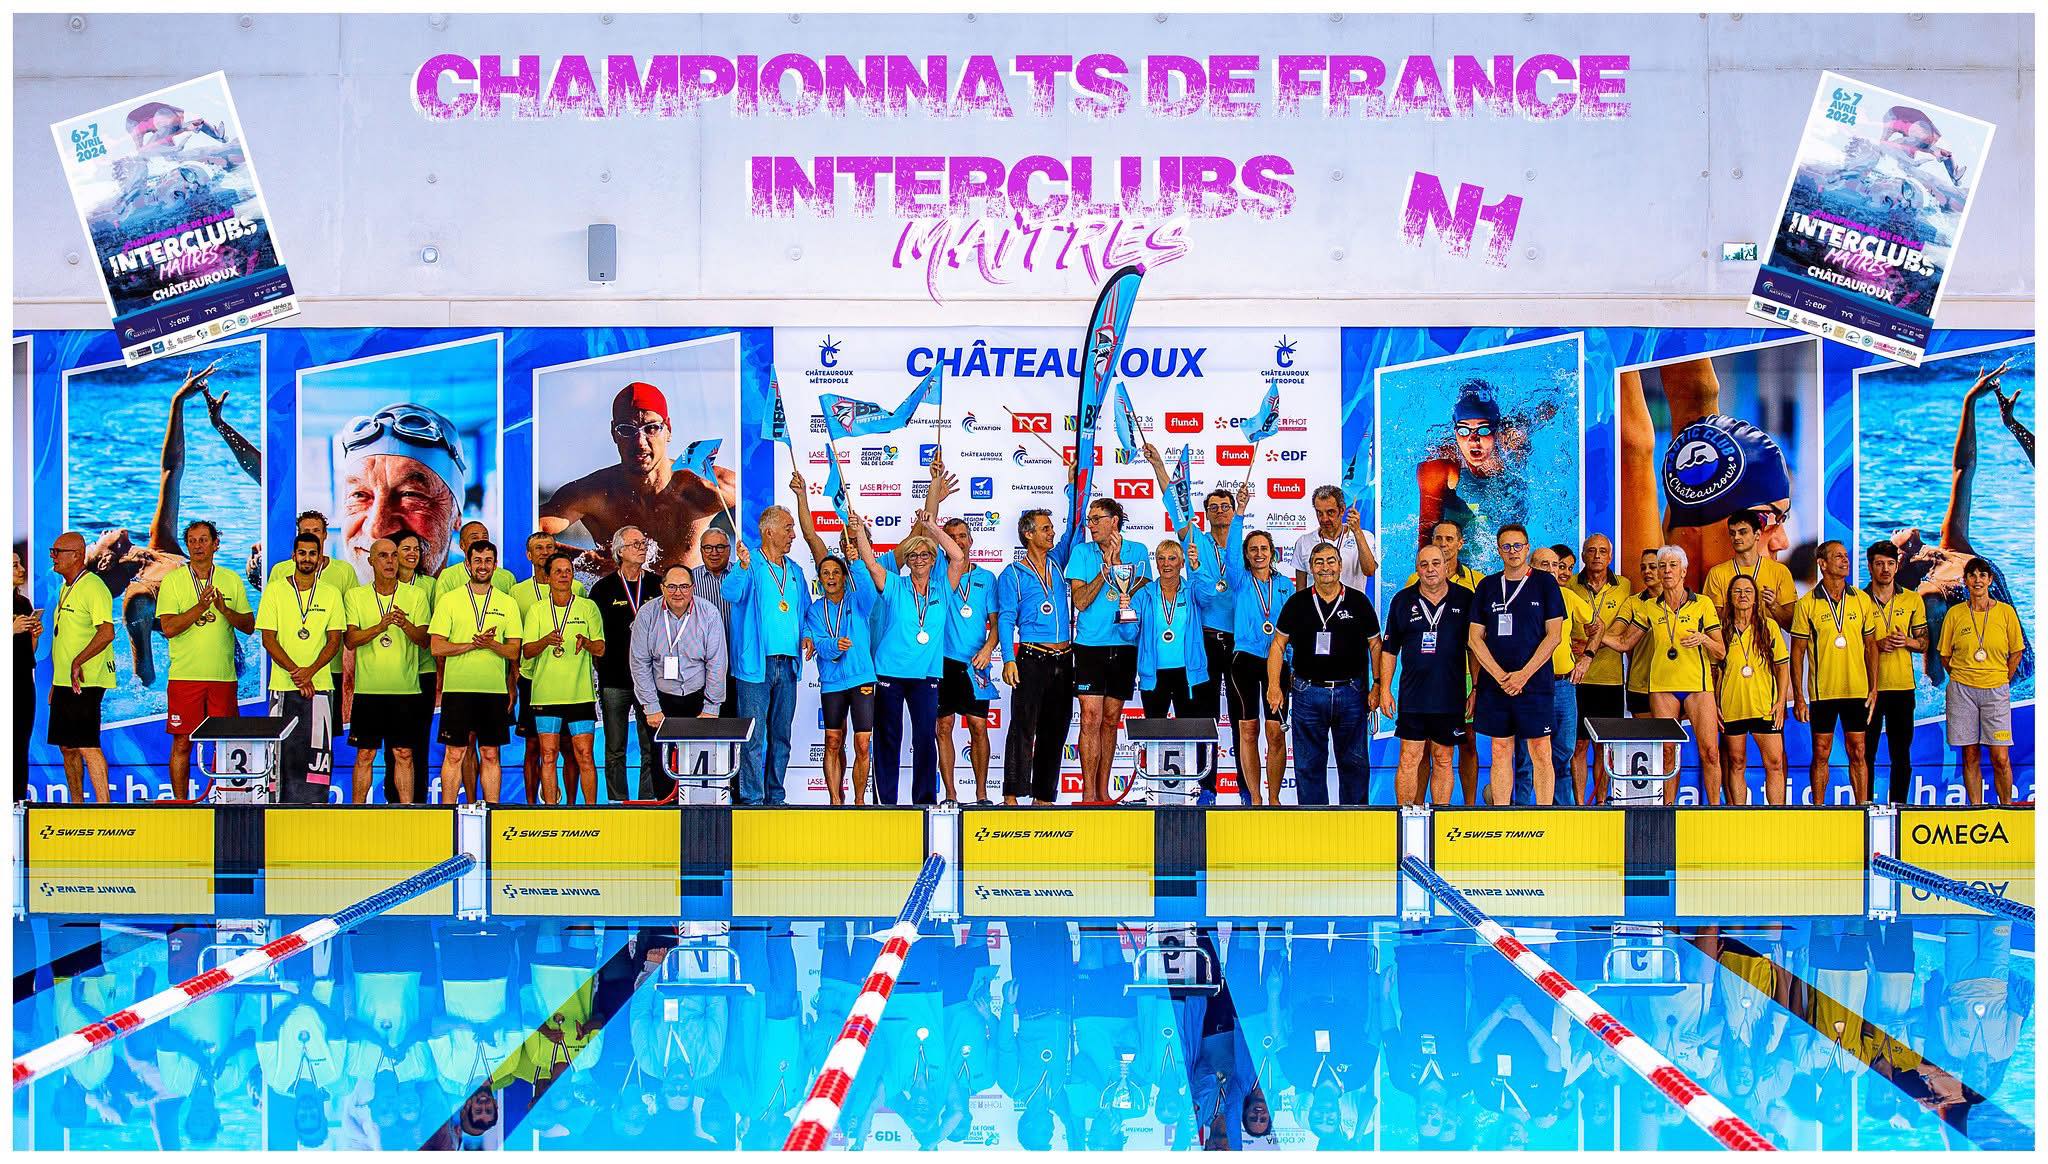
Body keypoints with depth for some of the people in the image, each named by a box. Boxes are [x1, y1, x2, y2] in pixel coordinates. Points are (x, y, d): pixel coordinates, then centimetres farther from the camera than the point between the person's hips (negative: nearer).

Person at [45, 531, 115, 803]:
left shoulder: (93, 587, -12)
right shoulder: (65, 588, 18)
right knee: (67, 746, 12)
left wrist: (78, 661, -27)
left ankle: (103, 805, -12)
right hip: (64, 681, 10)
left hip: (84, 682, -10)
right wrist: (56, 682, 22)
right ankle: (77, 804, 19)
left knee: (86, 746, -13)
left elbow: (106, 632, -24)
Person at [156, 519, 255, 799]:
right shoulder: (173, 580, 2)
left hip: (223, 676, 2)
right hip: (184, 675, -2)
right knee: (182, 743, -1)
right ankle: (181, 802, 7)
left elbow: (249, 626, 6)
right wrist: (201, 606, -18)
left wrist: (224, 610, -12)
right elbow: (168, 628, -7)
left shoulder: (232, 580, 9)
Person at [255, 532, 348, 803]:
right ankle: (283, 804, 6)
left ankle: (314, 806, 0)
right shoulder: (275, 591, 4)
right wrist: (295, 672, -12)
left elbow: (334, 640, 3)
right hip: (282, 686, -1)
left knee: (318, 750, -3)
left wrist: (310, 671, -13)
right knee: (283, 750, 0)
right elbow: (268, 639, 0)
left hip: (320, 685, 1)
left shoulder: (331, 594, 8)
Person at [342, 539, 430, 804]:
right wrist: (381, 626, -21)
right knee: (365, 755, 4)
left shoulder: (416, 595, 5)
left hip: (405, 689, 0)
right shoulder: (355, 596, 5)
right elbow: (350, 640, -4)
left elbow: (424, 640, -1)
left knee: (404, 754, 2)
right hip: (368, 689, 0)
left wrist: (406, 625, -23)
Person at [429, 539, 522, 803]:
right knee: (454, 754, -1)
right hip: (457, 688, -2)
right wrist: (473, 644, -15)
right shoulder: (449, 600, 4)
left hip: (495, 690, 2)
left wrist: (492, 644, -16)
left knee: (490, 755, 6)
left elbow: (514, 651, 5)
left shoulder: (507, 603, 9)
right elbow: (437, 647, -3)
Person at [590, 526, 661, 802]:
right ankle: (618, 805, 8)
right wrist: (603, 667, -4)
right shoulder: (603, 588, 5)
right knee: (615, 751, 3)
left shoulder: (657, 585, 10)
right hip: (615, 680, -1)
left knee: (652, 749, 0)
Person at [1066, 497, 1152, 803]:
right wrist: (1106, 567, -14)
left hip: (1125, 643, 2)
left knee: (1111, 720, 10)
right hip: (1090, 644, -2)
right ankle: (1089, 793, -6)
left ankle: (1103, 791, 18)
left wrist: (1131, 599, -15)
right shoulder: (1082, 552, 2)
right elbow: (1080, 600, -7)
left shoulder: (1137, 552, 7)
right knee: (1091, 718, -9)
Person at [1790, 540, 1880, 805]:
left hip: (1857, 691, 2)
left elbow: (1871, 645, 12)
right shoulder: (1806, 604, -2)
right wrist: (1798, 696, -5)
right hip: (1822, 691, -2)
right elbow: (1797, 652, -1)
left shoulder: (1862, 600, 6)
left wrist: (1874, 687, 5)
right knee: (1821, 754, 4)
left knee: (1858, 754, 5)